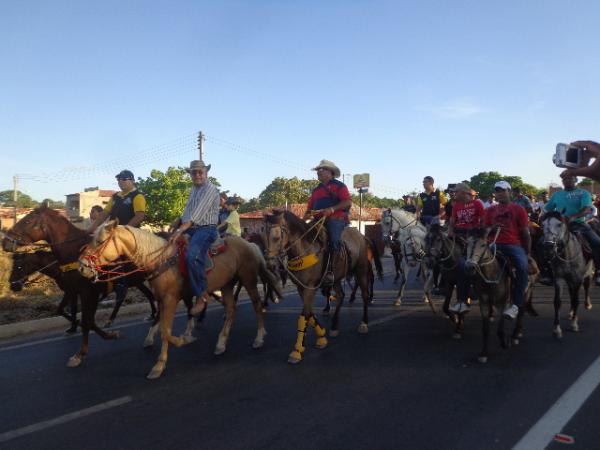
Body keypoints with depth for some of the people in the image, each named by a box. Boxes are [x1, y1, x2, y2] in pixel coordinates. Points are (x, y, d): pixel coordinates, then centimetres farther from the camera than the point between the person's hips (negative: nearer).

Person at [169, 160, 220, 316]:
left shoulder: (210, 189, -10)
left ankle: (201, 294, -22)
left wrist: (181, 230, -29)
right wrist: (178, 221, 7)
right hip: (190, 228, 10)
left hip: (206, 229, -10)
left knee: (192, 256, -33)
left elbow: (198, 213, -21)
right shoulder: (194, 189, 19)